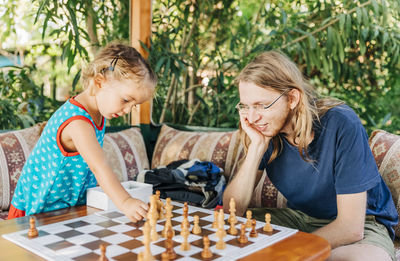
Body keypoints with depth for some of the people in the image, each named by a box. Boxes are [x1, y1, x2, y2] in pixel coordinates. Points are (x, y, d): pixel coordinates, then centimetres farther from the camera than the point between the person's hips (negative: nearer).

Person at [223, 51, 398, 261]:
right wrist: (257, 146, -25)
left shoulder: (341, 125, -26)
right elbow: (232, 210, -15)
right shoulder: (265, 129, -11)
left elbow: (351, 227, -26)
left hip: (362, 223, -3)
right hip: (300, 217, 4)